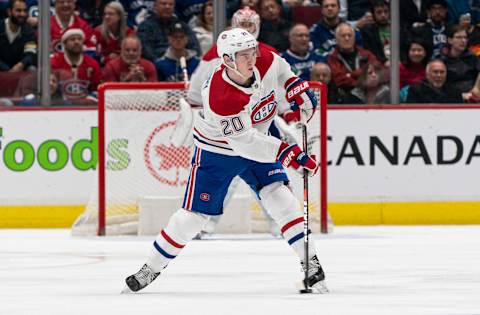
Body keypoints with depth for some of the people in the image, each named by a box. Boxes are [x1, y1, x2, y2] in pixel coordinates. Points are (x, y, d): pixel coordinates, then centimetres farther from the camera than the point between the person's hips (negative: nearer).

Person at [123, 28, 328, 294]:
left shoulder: (266, 63, -18)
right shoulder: (219, 98, -37)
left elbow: (280, 67, 10)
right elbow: (245, 142, -36)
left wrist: (297, 87, -3)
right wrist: (285, 152, -39)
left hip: (259, 144, 5)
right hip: (217, 151, -5)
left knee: (279, 197, -12)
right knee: (194, 214, -2)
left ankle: (311, 264, -7)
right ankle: (152, 268, 14)